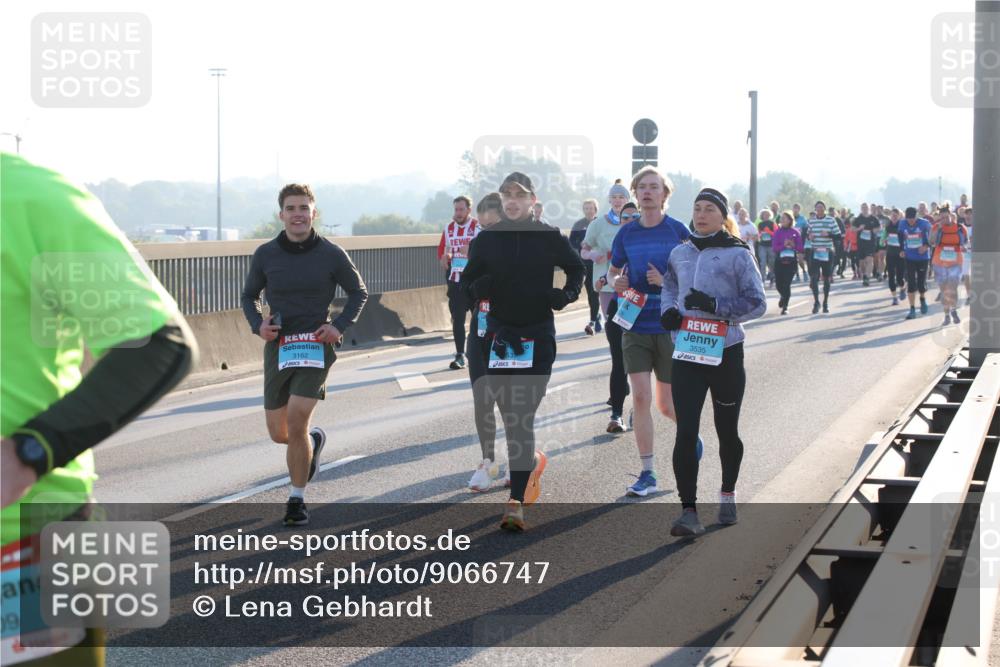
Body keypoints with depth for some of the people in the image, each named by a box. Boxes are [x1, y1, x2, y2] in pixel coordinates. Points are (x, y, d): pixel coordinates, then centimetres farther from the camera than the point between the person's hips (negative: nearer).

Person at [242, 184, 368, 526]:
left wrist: (340, 326, -6)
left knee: (297, 421, -16)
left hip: (315, 346, -3)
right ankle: (313, 440, 44)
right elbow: (249, 296, 14)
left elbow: (358, 292, 9)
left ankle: (297, 499, 0)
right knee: (278, 432, 8)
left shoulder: (332, 255, -4)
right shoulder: (265, 255, 0)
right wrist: (258, 324, -5)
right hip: (278, 347, 3)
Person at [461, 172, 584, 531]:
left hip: (539, 336, -3)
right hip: (500, 333, 3)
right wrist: (478, 288, -12)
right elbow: (467, 282, 11)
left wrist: (567, 293, -5)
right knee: (510, 415, 8)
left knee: (522, 417, -9)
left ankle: (516, 502, -8)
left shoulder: (550, 238, -1)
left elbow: (576, 268, 15)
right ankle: (533, 461, 40)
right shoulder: (487, 240, 3)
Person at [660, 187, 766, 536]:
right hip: (686, 353, 3)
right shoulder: (680, 253, 8)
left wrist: (715, 305, -20)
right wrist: (668, 309, 4)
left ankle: (727, 496, 36)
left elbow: (757, 303, -8)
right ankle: (689, 511, -9)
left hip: (726, 353, -2)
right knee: (685, 432, -9)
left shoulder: (738, 255, -6)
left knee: (727, 431, 14)